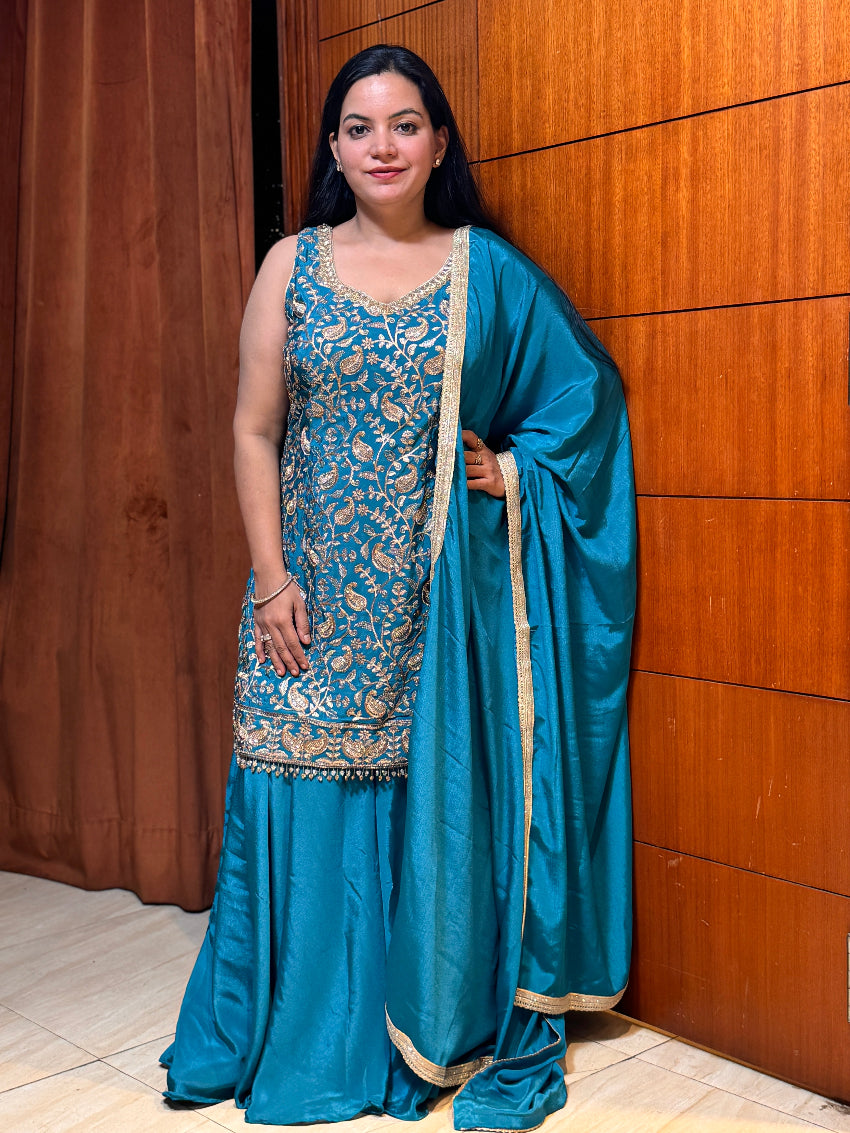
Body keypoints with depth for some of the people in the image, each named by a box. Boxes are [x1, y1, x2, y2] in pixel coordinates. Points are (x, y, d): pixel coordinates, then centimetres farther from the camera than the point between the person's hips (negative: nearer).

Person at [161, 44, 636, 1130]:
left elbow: (586, 394, 10)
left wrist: (510, 472, -5)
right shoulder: (293, 265, 4)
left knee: (448, 800, 4)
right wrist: (272, 577, -5)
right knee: (311, 799, 4)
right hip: (319, 591, 1)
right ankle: (307, 1035, 23)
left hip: (446, 591, 0)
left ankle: (453, 1031, 21)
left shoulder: (487, 269, 4)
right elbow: (254, 430, 2)